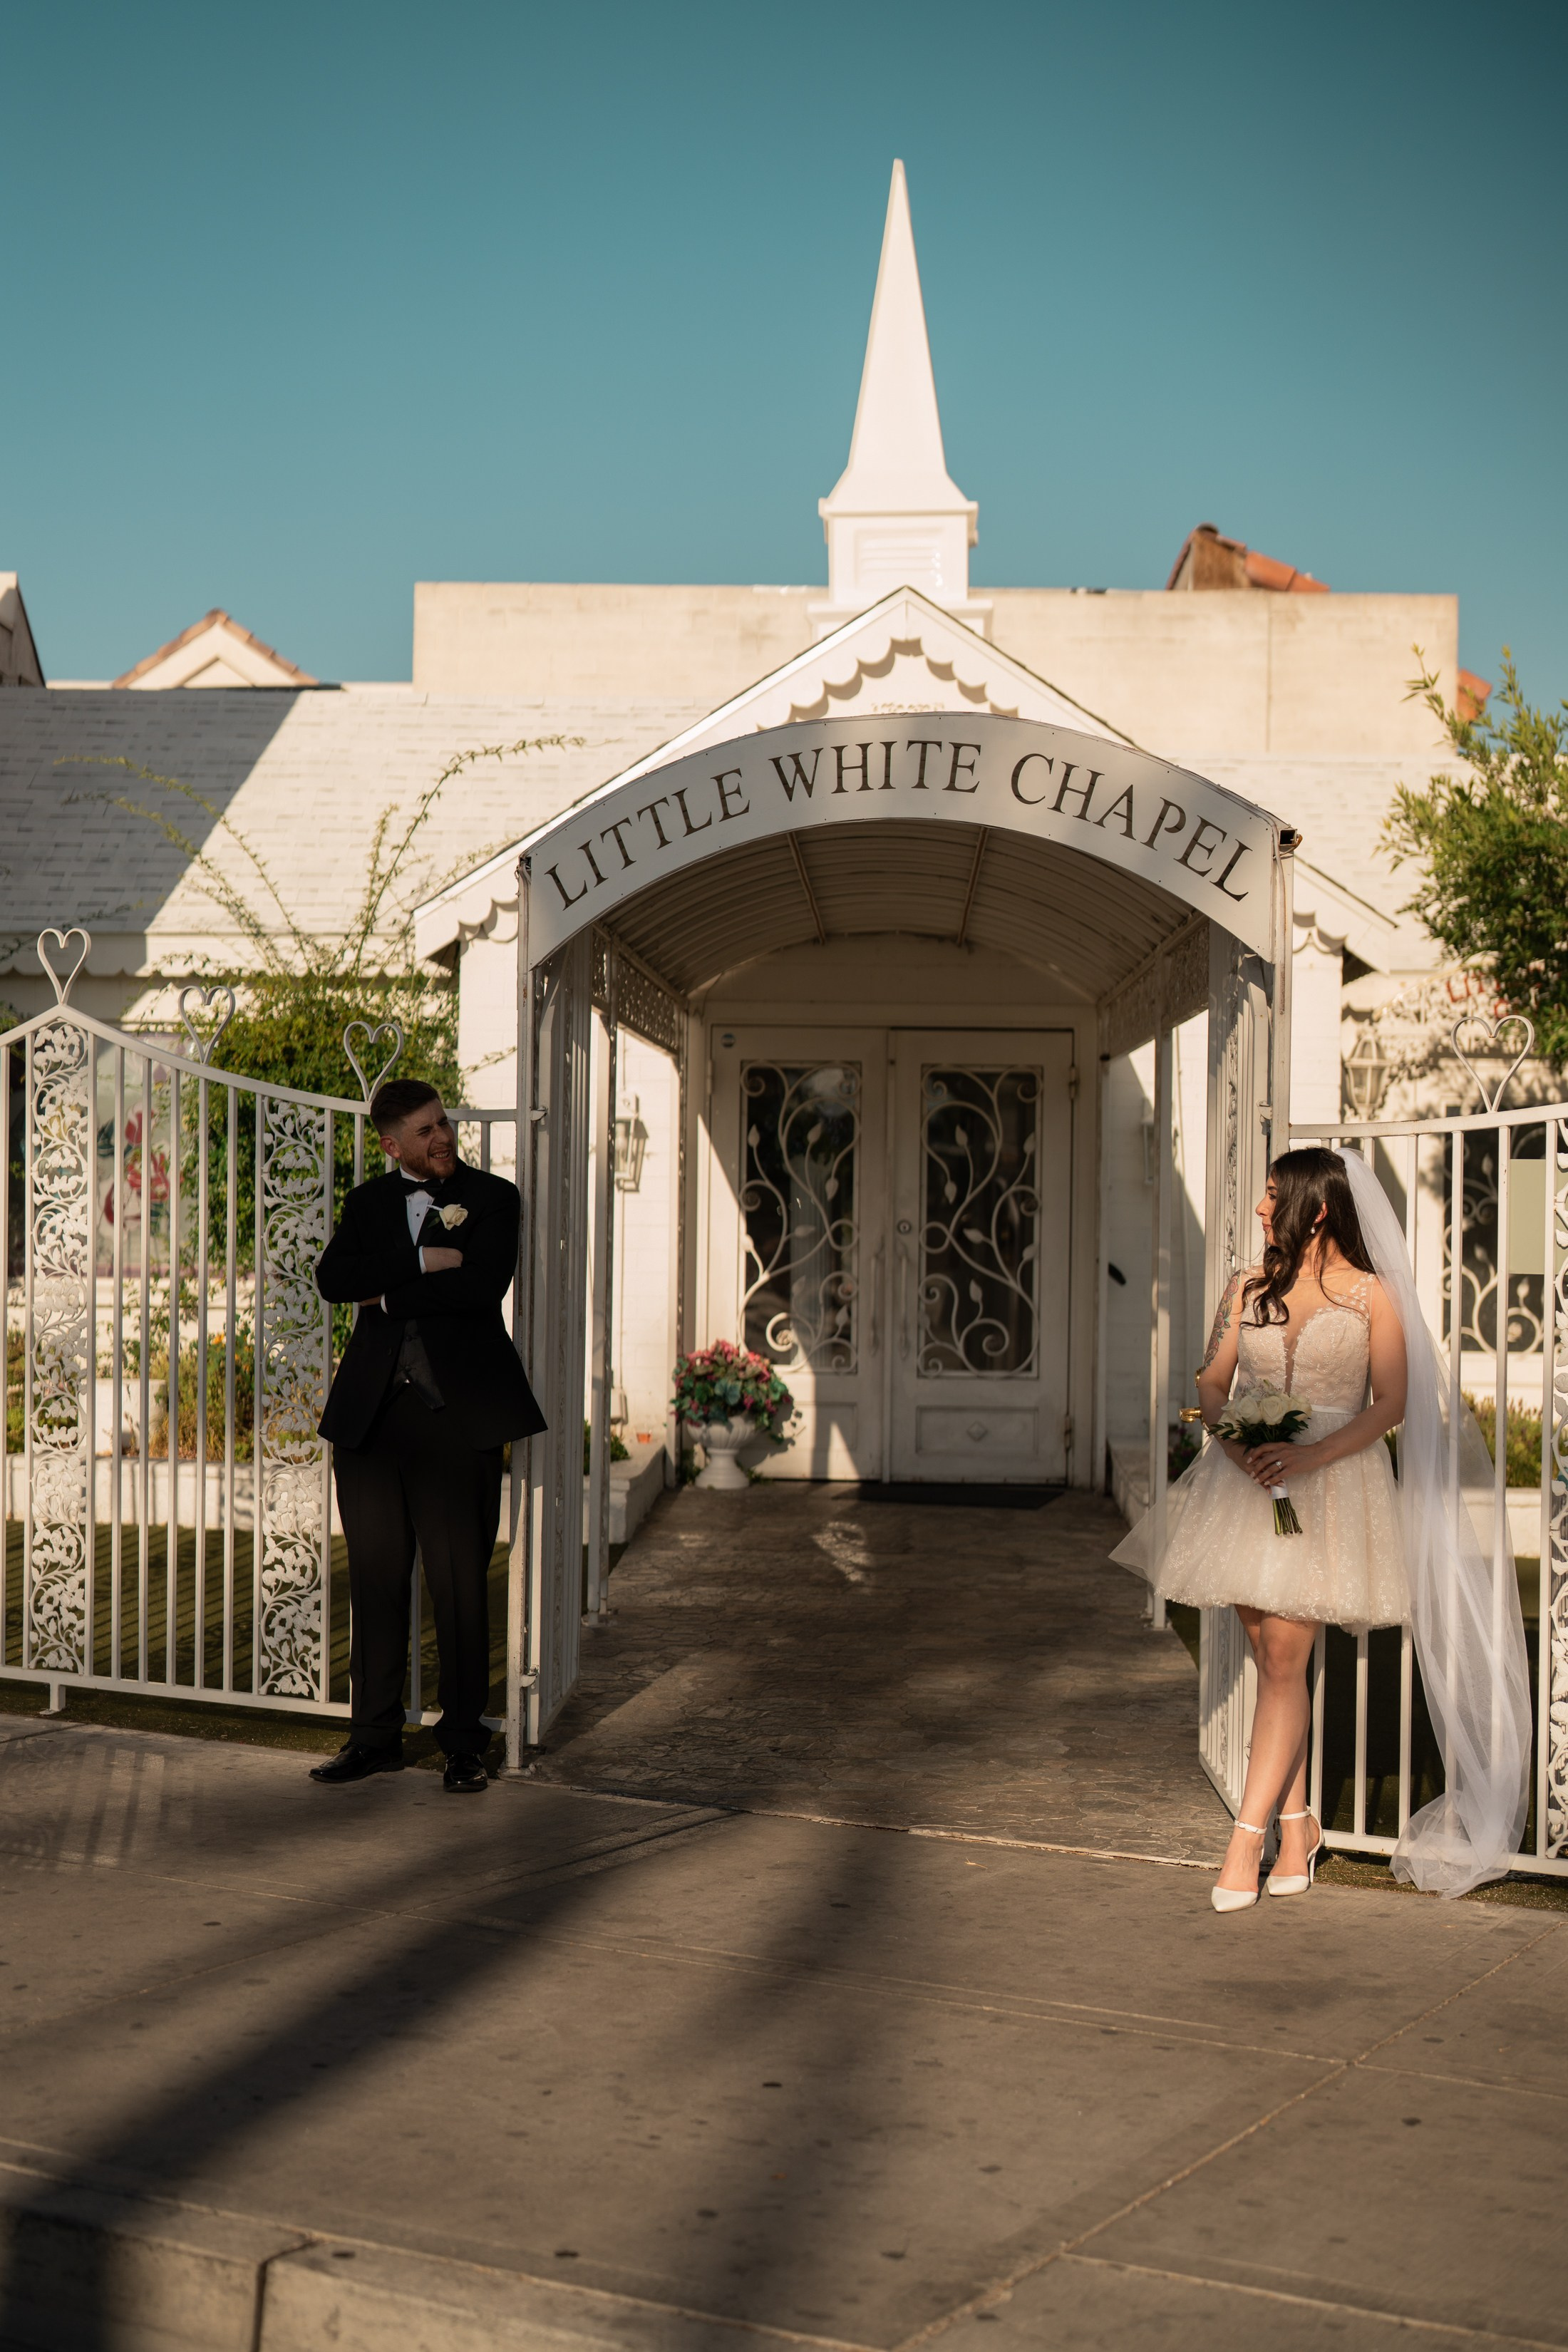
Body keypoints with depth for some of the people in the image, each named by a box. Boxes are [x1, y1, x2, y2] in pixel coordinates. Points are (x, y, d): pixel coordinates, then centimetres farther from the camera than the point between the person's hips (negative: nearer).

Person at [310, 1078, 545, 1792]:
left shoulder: (492, 1197, 5)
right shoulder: (368, 1201, 15)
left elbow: (483, 1284, -12)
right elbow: (333, 1279, -3)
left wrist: (388, 1296, -5)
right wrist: (421, 1262, -13)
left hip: (457, 1411, -3)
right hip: (371, 1412, 3)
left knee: (460, 1584, -1)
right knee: (374, 1579, 6)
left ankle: (464, 1741, 9)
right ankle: (375, 1734, 16)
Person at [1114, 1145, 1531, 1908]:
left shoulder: (1373, 1294, -1)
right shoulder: (1248, 1287, 11)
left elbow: (1392, 1403, -5)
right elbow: (1211, 1384, 11)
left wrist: (1313, 1455, -17)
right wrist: (1233, 1443, -10)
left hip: (1328, 1489, -4)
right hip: (1247, 1484, 4)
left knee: (1283, 1659, -11)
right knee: (1273, 1660, 6)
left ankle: (1245, 1839, -9)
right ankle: (1297, 1825, 15)